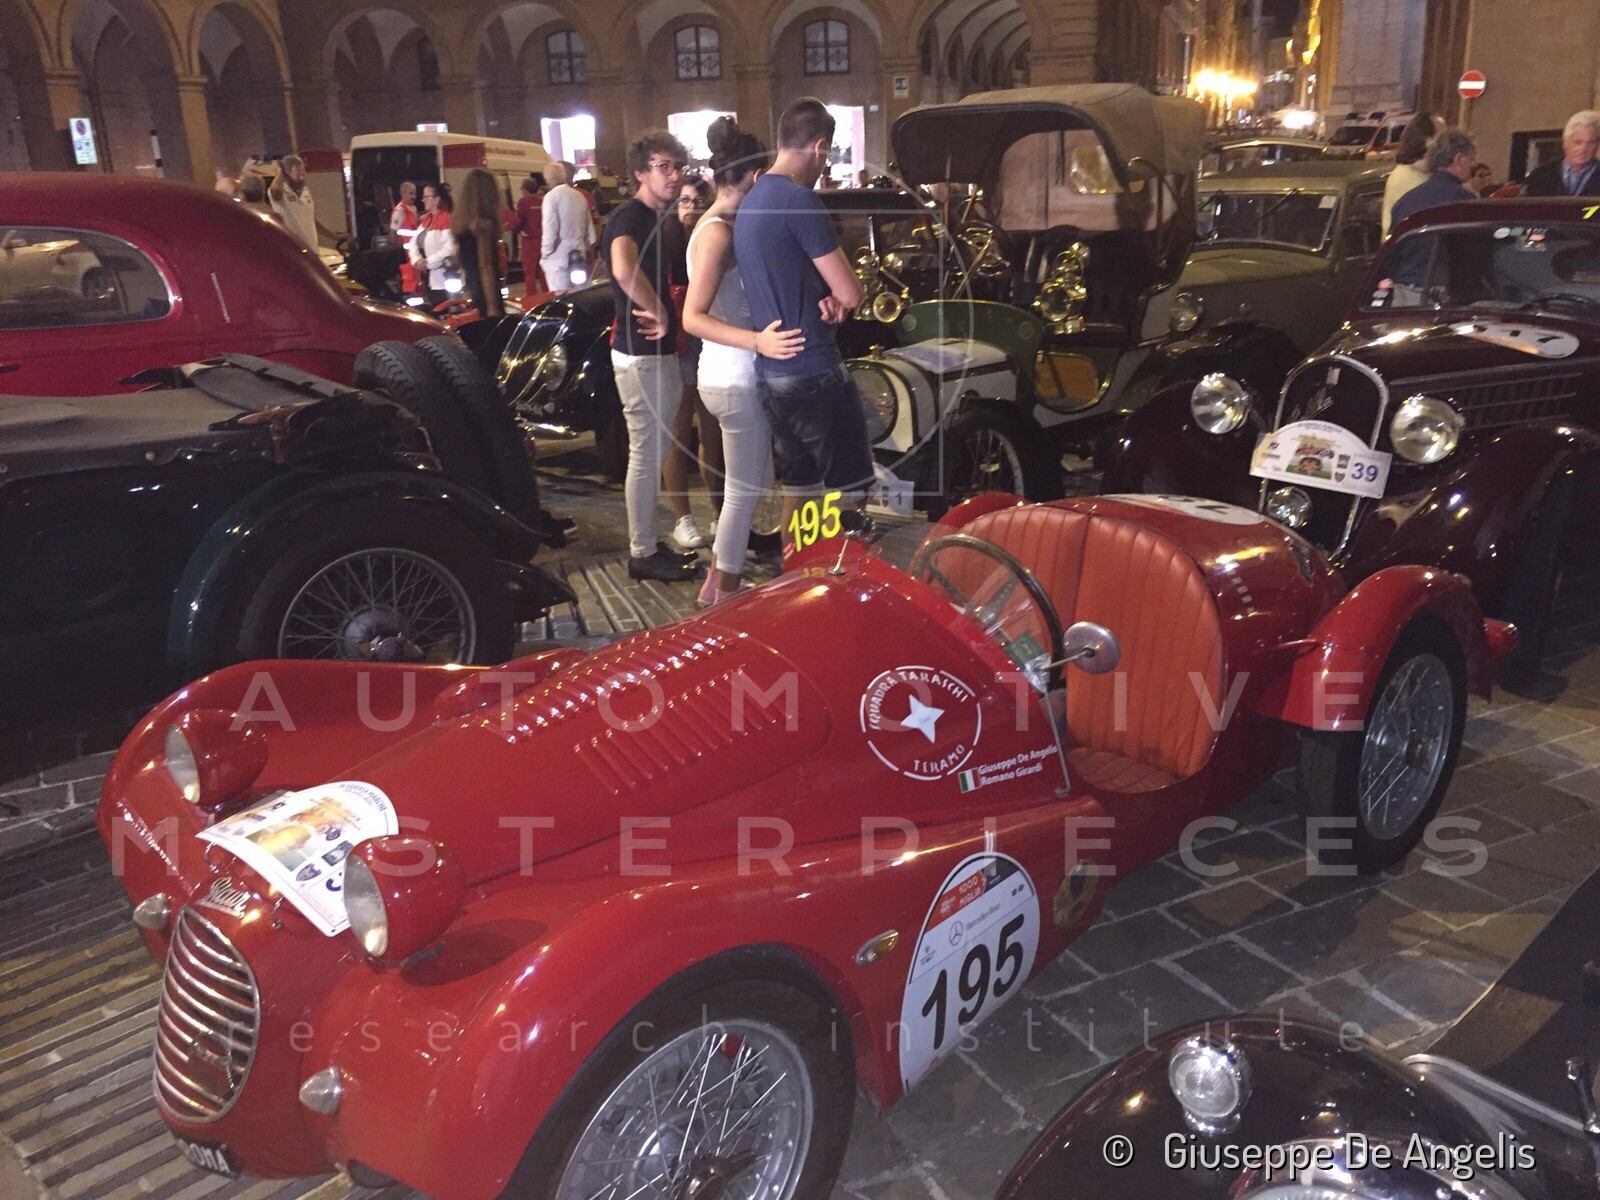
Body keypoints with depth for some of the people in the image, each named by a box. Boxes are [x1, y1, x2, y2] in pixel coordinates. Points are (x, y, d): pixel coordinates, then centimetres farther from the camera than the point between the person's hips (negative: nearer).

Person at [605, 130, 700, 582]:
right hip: (640, 354, -10)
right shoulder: (628, 217, -16)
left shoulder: (658, 219, 15)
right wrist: (659, 313, -26)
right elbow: (624, 270, -38)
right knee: (646, 454, -3)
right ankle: (642, 554, 7)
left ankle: (647, 544, 26)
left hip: (660, 351, 10)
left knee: (653, 453, 16)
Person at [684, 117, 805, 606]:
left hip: (733, 377, 10)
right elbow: (693, 317, -24)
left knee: (751, 484, 19)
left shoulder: (721, 226, 12)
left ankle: (718, 582, 29)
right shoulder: (718, 233, -17)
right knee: (745, 491, 2)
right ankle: (726, 600, 14)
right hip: (736, 381, -10)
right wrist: (758, 341, -37)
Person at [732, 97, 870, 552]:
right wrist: (838, 298, 7)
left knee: (798, 485, 17)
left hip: (770, 373, 9)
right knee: (850, 491, 0)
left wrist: (824, 298, -1)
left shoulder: (750, 203, 13)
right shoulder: (800, 200, -16)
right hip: (814, 371, -9)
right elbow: (851, 294, -16)